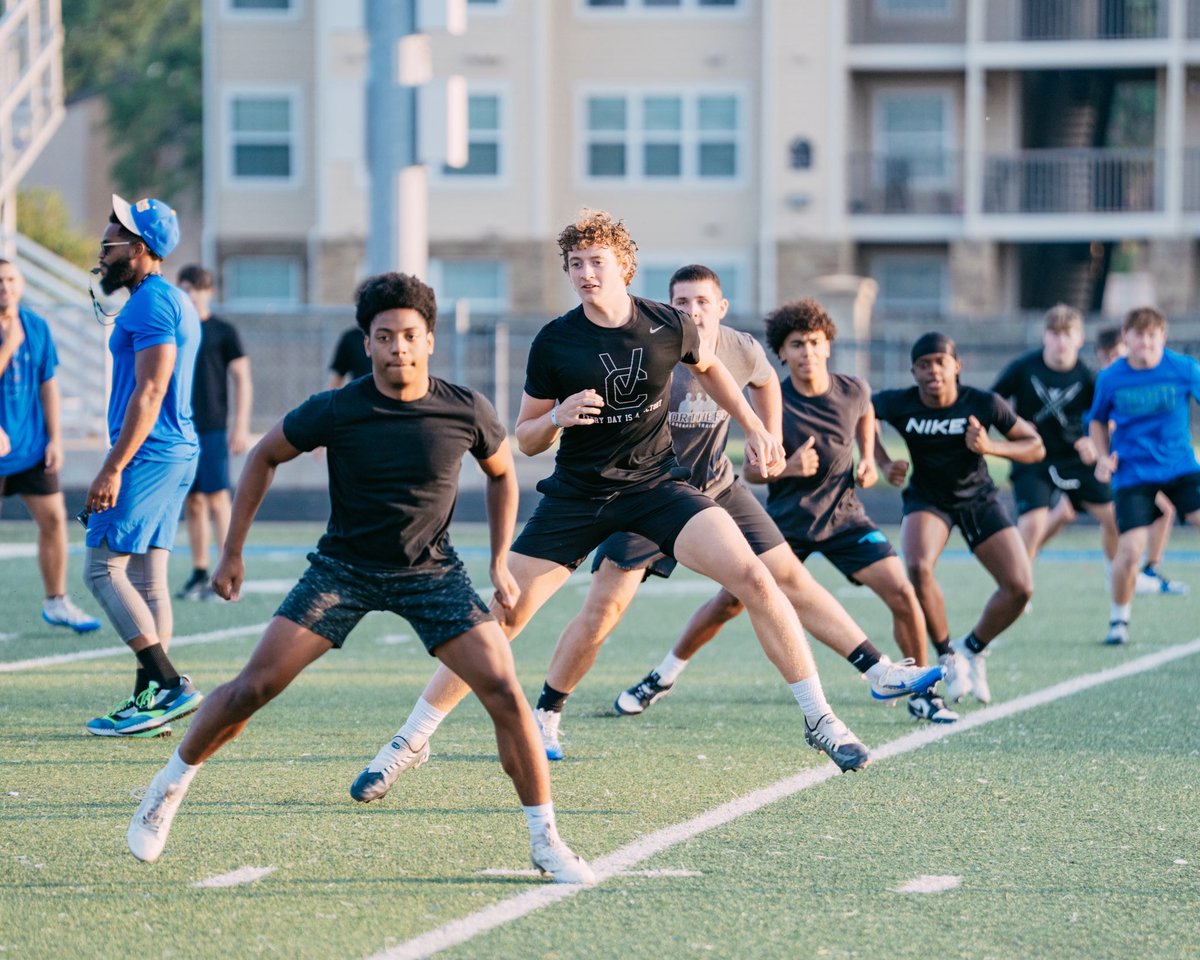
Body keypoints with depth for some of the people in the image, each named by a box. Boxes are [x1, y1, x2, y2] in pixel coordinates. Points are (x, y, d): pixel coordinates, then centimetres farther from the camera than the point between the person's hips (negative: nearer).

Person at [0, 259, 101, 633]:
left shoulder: (36, 327, 5)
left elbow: (48, 384, 10)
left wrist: (55, 438, 6)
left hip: (32, 447, 5)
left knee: (53, 518, 2)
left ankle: (56, 602, 15)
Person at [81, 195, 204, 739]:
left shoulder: (152, 304, -14)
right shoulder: (173, 302, 18)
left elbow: (149, 394, -21)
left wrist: (113, 469, -23)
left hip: (147, 455, -10)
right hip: (175, 454, 10)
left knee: (102, 570, -9)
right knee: (146, 580, 10)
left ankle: (169, 685, -13)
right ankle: (149, 702, 10)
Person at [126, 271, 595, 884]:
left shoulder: (467, 412, -11)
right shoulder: (336, 411, -15)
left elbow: (501, 473, 10)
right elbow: (264, 457, 2)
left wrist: (501, 562, 5)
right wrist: (232, 552, 2)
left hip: (431, 572, 1)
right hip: (343, 568, 0)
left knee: (504, 690, -15)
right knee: (254, 686, -9)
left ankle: (546, 843, -3)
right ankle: (168, 788, 15)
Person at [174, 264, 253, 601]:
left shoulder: (223, 332, 1)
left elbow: (242, 380, 0)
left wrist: (240, 427, -7)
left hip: (212, 429, -4)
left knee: (216, 498, -10)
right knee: (192, 502, 5)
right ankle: (199, 575, 9)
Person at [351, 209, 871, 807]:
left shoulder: (669, 326, -6)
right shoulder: (554, 342, -9)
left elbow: (708, 367, 19)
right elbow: (525, 440, 0)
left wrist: (754, 428, 14)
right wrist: (557, 417, -21)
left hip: (657, 482, 0)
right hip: (577, 494, 0)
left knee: (751, 576, -19)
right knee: (500, 617, -5)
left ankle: (820, 718, -8)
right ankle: (411, 741, 9)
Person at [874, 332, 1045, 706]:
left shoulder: (984, 404, -19)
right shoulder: (899, 404, -19)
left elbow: (1035, 447, -10)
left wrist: (991, 447, -29)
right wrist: (883, 463, -9)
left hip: (978, 499, 1)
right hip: (926, 499, -1)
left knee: (1020, 587, -12)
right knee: (918, 567, -32)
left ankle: (973, 649, 16)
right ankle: (947, 656, -10)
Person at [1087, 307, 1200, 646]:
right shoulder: (1110, 379, -3)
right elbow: (1098, 420, 14)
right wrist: (1103, 455, 0)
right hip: (1133, 474, -1)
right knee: (1130, 548, -13)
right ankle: (1119, 619, 10)